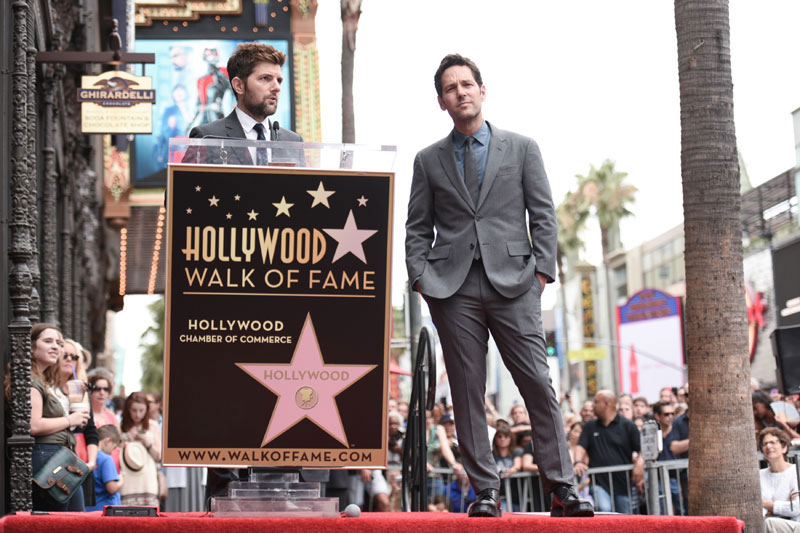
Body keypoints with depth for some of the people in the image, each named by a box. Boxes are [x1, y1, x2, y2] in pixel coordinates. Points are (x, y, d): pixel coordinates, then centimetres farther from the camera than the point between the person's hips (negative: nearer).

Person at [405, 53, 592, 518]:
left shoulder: (522, 148, 12)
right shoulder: (428, 161, 15)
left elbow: (543, 215, 9)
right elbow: (418, 228, 14)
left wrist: (541, 271, -2)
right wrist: (421, 277, 0)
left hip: (512, 282, -1)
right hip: (453, 287, 1)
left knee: (539, 384, -7)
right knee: (467, 392, -1)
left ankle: (562, 488, -4)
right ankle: (486, 492, 4)